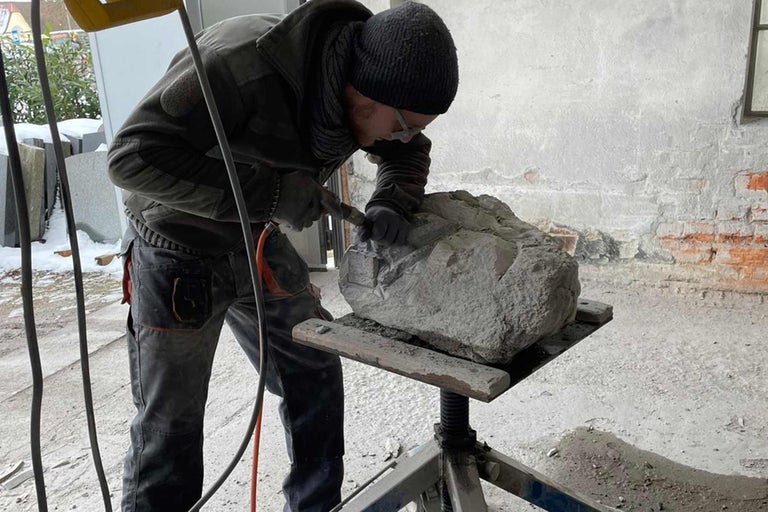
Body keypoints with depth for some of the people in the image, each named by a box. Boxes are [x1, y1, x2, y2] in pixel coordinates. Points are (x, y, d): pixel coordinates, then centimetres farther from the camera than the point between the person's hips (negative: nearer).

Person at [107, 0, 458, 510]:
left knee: (316, 373, 12)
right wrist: (271, 192, -35)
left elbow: (407, 152, 6)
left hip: (258, 239, 7)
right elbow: (133, 155, -33)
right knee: (169, 423, -1)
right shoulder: (242, 62, -32)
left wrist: (392, 202, -16)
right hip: (178, 248, -6)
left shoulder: (353, 82, -11)